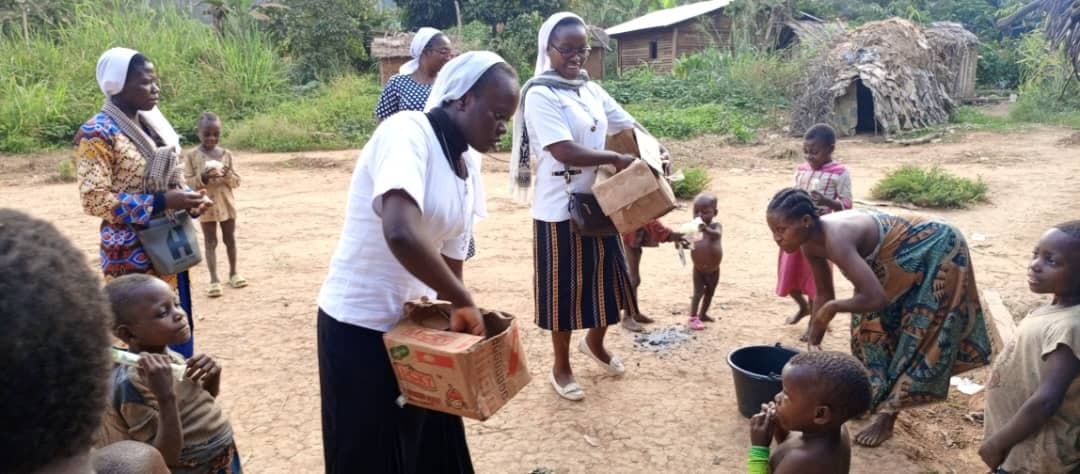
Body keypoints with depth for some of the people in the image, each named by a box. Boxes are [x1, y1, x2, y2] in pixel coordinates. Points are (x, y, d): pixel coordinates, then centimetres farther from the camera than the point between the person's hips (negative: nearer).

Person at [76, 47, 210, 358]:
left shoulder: (153, 125, 9)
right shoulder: (98, 134, -14)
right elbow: (95, 200, -18)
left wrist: (189, 199, -3)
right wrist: (161, 202, -22)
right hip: (132, 255, -8)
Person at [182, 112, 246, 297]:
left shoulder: (226, 154, 2)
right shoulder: (191, 155, -5)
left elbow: (236, 181, 2)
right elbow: (187, 182, -6)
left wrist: (226, 174, -18)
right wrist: (203, 177, -23)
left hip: (226, 204, 3)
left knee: (230, 239, 13)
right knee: (210, 242, 3)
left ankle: (233, 273, 28)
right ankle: (214, 280, 6)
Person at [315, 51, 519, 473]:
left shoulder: (469, 163, 4)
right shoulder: (406, 133, -22)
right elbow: (401, 234, -39)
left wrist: (454, 311, 5)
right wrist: (465, 302, -29)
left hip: (415, 322, 8)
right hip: (359, 326, -8)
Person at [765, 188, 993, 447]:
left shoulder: (836, 240, -38)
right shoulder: (810, 243, -11)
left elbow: (876, 298, -42)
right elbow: (823, 294, 3)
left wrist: (832, 308, -25)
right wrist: (812, 343, 3)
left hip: (938, 249, -9)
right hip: (900, 257, 9)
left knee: (918, 333, -2)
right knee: (871, 320, 13)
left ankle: (886, 417, 4)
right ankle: (874, 393, 30)